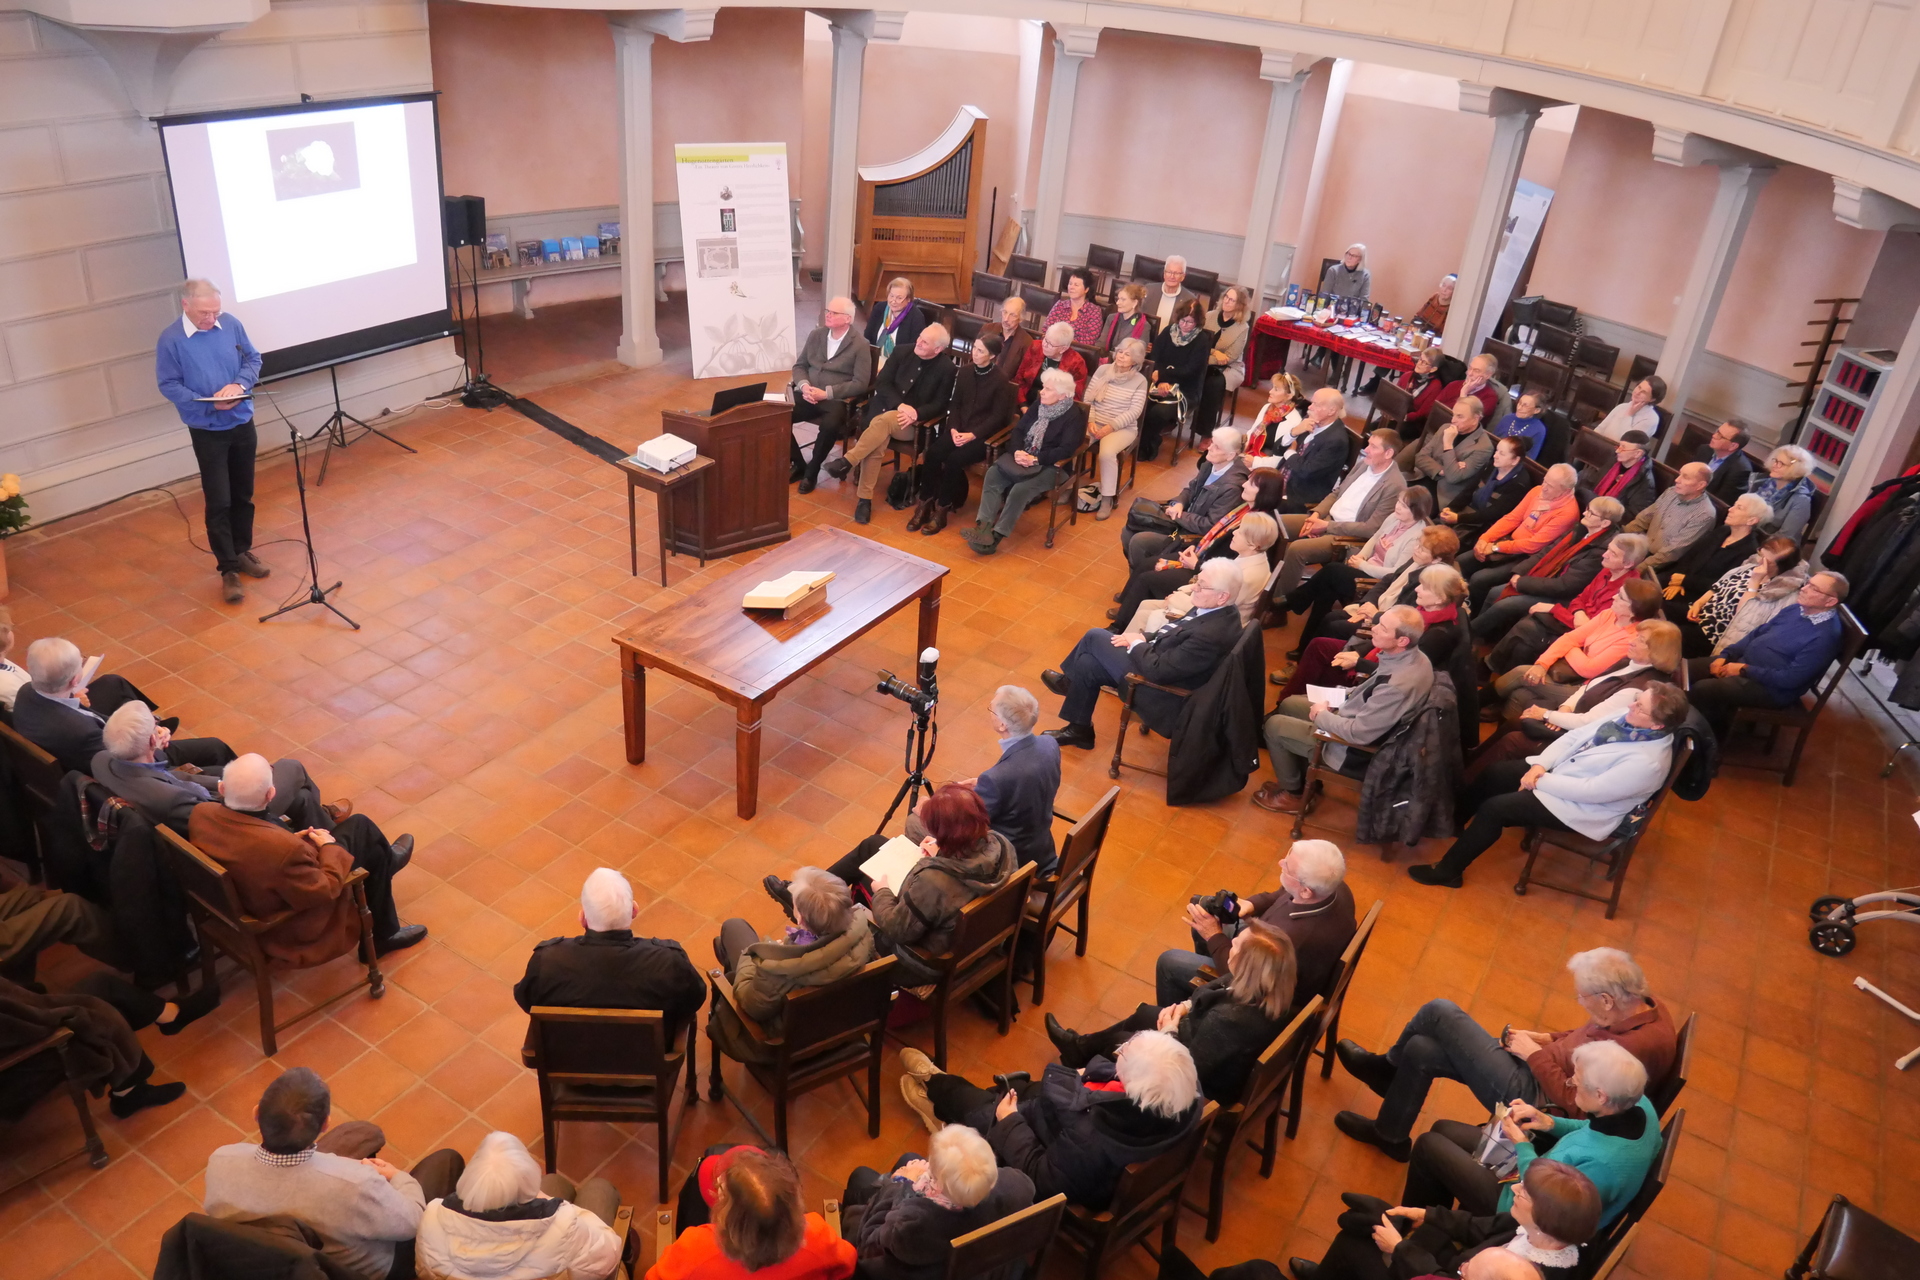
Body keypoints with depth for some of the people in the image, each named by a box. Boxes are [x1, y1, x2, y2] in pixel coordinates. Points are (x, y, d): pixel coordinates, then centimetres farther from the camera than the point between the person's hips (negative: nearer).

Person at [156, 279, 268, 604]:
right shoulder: (170, 340, -13)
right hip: (207, 432, -4)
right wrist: (210, 404, -24)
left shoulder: (231, 324, -3)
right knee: (219, 502, -4)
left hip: (243, 424, 4)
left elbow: (253, 359, 6)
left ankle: (242, 551, 32)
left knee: (243, 496, 16)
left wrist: (240, 384, -14)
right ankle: (228, 569, 3)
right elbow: (168, 385, -11)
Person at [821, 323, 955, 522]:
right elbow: (881, 383, -1)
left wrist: (916, 413, -22)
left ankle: (847, 461, -32)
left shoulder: (946, 368, -6)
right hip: (885, 408, 2)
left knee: (884, 420, -36)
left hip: (912, 423, -2)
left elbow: (940, 405, -5)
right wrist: (900, 405, -18)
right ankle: (864, 499, -28)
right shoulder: (903, 352, 3)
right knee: (877, 442, -30)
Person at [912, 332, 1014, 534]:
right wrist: (953, 428, -9)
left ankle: (942, 510, -16)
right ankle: (924, 505, -15)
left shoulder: (1001, 380, -9)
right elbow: (955, 404, 9)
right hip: (959, 429, 5)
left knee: (954, 460, -29)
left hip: (983, 435, -5)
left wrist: (972, 434, -19)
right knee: (933, 453, -23)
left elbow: (998, 416, -10)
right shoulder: (965, 372, 6)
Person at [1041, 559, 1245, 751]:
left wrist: (1136, 644, -12)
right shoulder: (1218, 610, -5)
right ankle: (1079, 730, 29)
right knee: (1088, 665, 9)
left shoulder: (1211, 635, -35)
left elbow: (1158, 671, -30)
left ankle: (1069, 682, 29)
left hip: (1163, 693, -9)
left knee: (1095, 636, -2)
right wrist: (1144, 639, -2)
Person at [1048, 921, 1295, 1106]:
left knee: (1117, 1042, 11)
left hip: (1205, 1082, -7)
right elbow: (1216, 991, 2)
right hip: (1214, 1057, 7)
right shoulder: (1270, 988, -20)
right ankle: (1082, 1047, 44)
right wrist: (1186, 1005, -9)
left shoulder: (1229, 1020, -43)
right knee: (1145, 1015, 21)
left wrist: (1170, 1032, -14)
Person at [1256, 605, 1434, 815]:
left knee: (1273, 725, 2)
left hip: (1354, 746, -9)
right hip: (1361, 719, 9)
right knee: (1289, 704, 20)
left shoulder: (1399, 685, -38)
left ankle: (1293, 794, 22)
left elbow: (1358, 734, -30)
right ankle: (1306, 779, 30)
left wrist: (1322, 715, -14)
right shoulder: (1413, 657, -10)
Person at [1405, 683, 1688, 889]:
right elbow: (1576, 735, 0)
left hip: (1579, 809, -8)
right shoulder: (1629, 717, -7)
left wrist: (1541, 781, -19)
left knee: (1495, 808, -14)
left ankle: (1448, 871, 1)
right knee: (1497, 773, 4)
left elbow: (1587, 790, -29)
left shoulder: (1647, 762, -31)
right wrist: (1540, 765, -11)